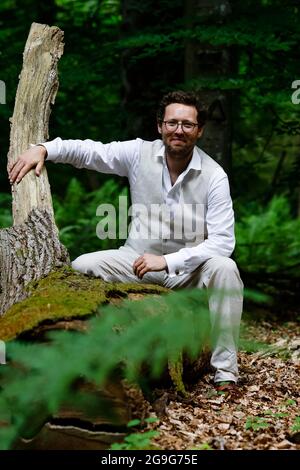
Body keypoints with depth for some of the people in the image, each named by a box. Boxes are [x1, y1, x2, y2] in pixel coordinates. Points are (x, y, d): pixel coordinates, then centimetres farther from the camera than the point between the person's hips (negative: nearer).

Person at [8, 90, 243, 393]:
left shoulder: (214, 176, -16)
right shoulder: (139, 153, -8)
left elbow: (223, 241, -21)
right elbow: (88, 151, -10)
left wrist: (167, 261, -29)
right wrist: (43, 149, -30)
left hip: (188, 265, -2)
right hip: (138, 258, 2)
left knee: (224, 269, -32)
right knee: (81, 268, -19)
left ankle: (225, 369, -23)